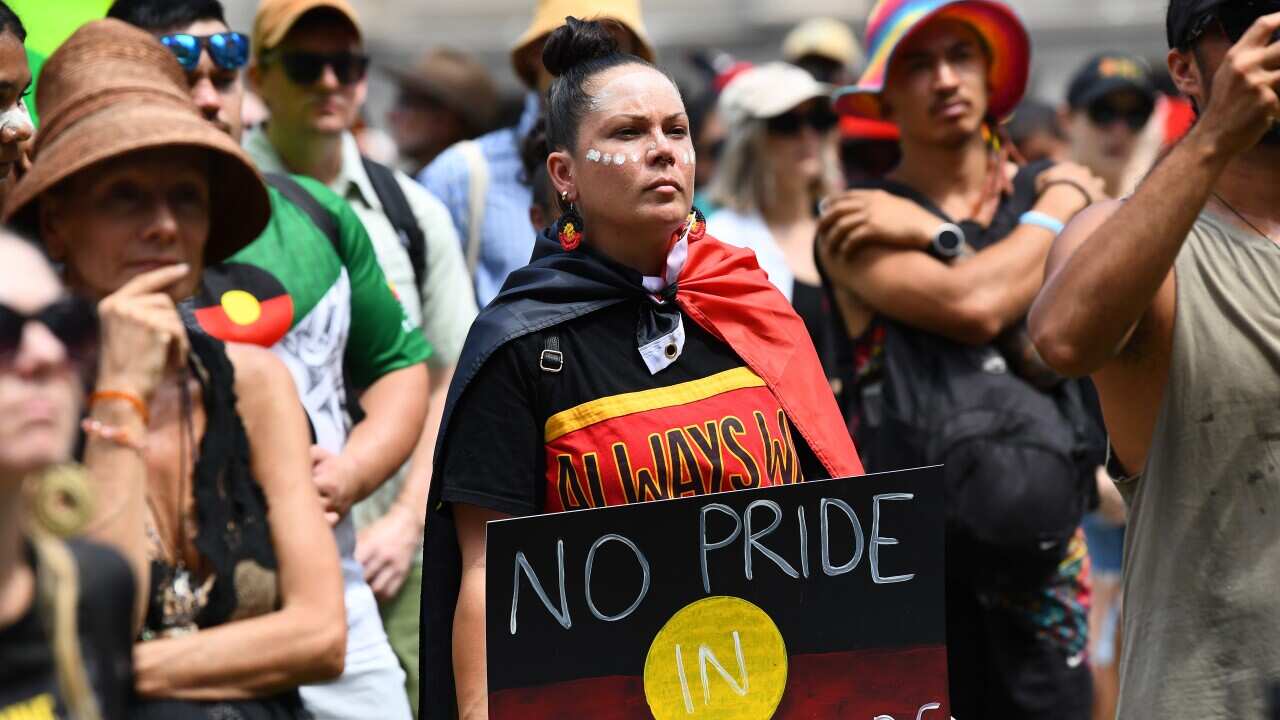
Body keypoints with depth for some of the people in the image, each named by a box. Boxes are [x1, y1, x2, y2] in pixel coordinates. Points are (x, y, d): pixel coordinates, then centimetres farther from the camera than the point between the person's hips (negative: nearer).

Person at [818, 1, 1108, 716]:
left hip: (1039, 520, 2)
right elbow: (973, 306, -16)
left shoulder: (1051, 190, 9)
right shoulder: (855, 223, 1)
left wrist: (933, 234, -7)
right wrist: (1062, 204, -1)